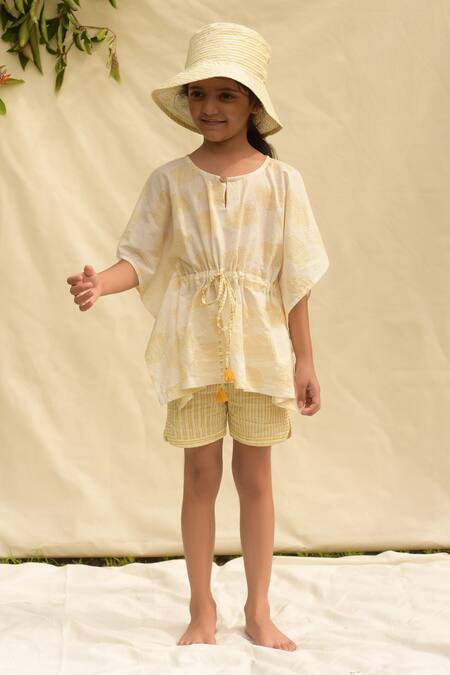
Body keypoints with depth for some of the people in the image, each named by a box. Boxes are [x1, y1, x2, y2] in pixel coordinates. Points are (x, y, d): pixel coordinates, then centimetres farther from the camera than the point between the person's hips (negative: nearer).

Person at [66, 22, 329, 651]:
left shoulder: (281, 180, -1)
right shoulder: (170, 180, 0)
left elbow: (295, 278, 0)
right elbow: (140, 261, -2)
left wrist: (304, 360, 1)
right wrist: (101, 283, -24)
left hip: (259, 344, 0)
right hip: (193, 345, 0)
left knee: (254, 475, 8)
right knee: (201, 473, 7)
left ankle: (259, 610, 21)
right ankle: (202, 608, 21)